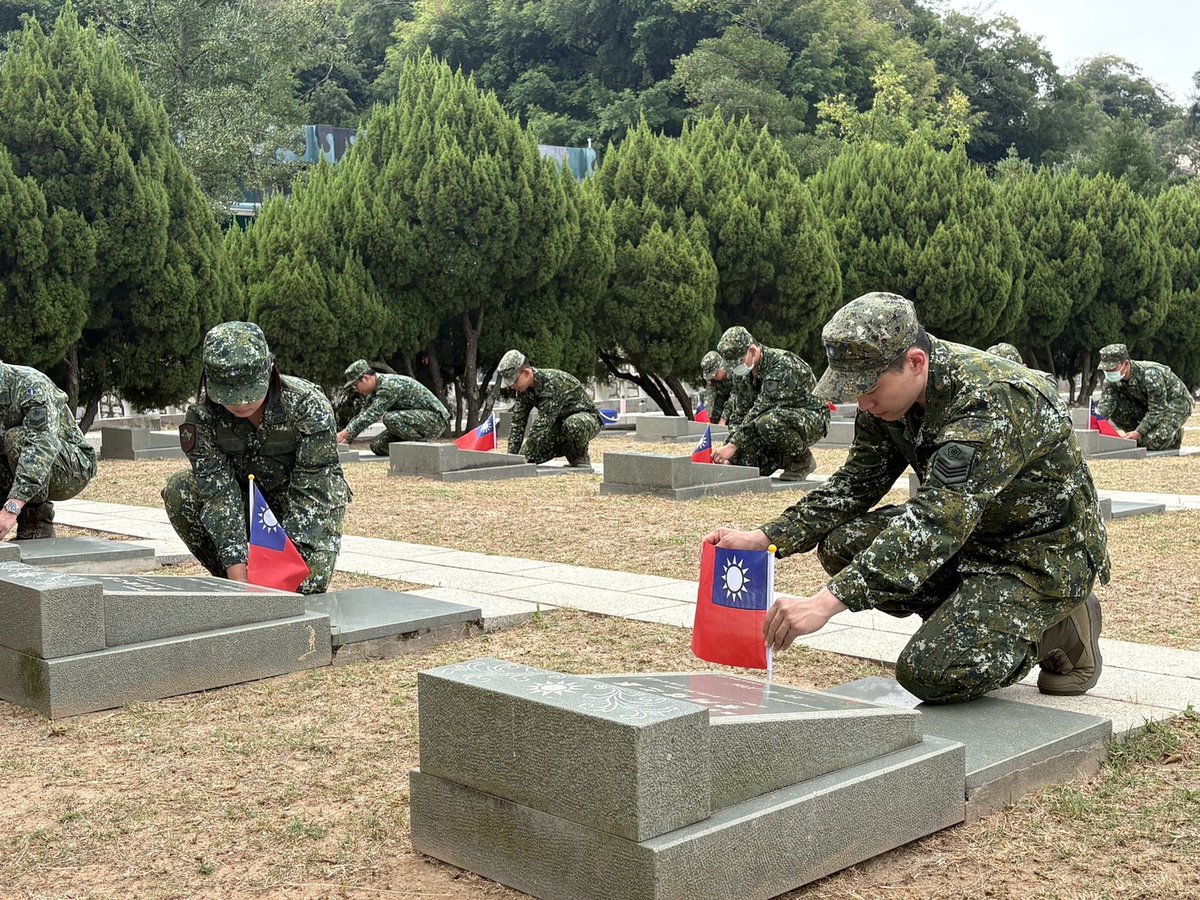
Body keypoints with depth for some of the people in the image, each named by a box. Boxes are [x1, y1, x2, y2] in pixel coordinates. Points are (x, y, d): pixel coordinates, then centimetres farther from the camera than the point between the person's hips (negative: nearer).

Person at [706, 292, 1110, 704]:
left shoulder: (991, 402, -32)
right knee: (842, 545, -9)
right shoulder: (888, 392, -6)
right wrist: (764, 539, -11)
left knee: (929, 672, -23)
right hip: (974, 530, 8)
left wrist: (826, 603, -49)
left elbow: (937, 522, -41)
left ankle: (1058, 627, 2)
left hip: (1046, 551, -8)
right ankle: (978, 616, 4)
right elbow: (855, 484, 3)